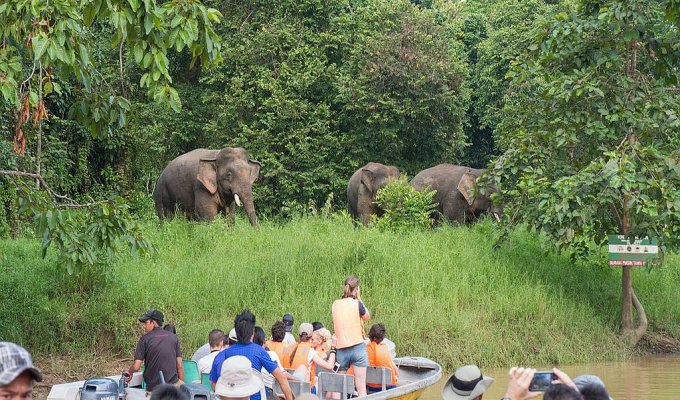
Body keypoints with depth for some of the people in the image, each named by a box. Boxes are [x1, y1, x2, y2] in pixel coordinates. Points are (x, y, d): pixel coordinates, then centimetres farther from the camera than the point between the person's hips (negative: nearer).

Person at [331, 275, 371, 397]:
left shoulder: (335, 304, 3)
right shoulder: (357, 304, -8)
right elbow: (367, 317, 8)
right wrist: (359, 298, 9)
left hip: (341, 350, 3)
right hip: (358, 348, -3)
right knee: (361, 387, -3)